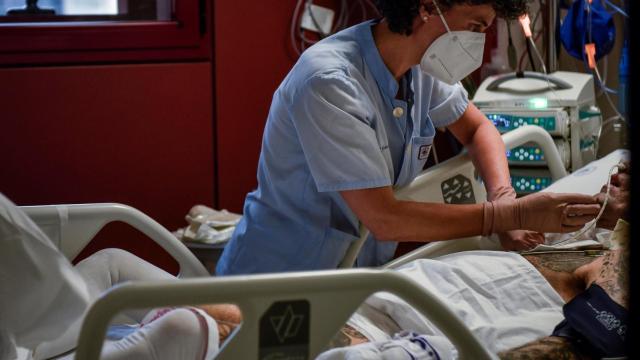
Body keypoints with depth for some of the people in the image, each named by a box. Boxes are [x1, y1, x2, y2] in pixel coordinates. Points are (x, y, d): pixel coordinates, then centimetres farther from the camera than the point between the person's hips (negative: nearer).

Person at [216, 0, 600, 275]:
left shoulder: (422, 67, -2)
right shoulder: (328, 83, -26)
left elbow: (477, 128, 16)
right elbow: (384, 219, -27)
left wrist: (504, 197, -5)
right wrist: (512, 214, -25)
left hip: (354, 281, 7)